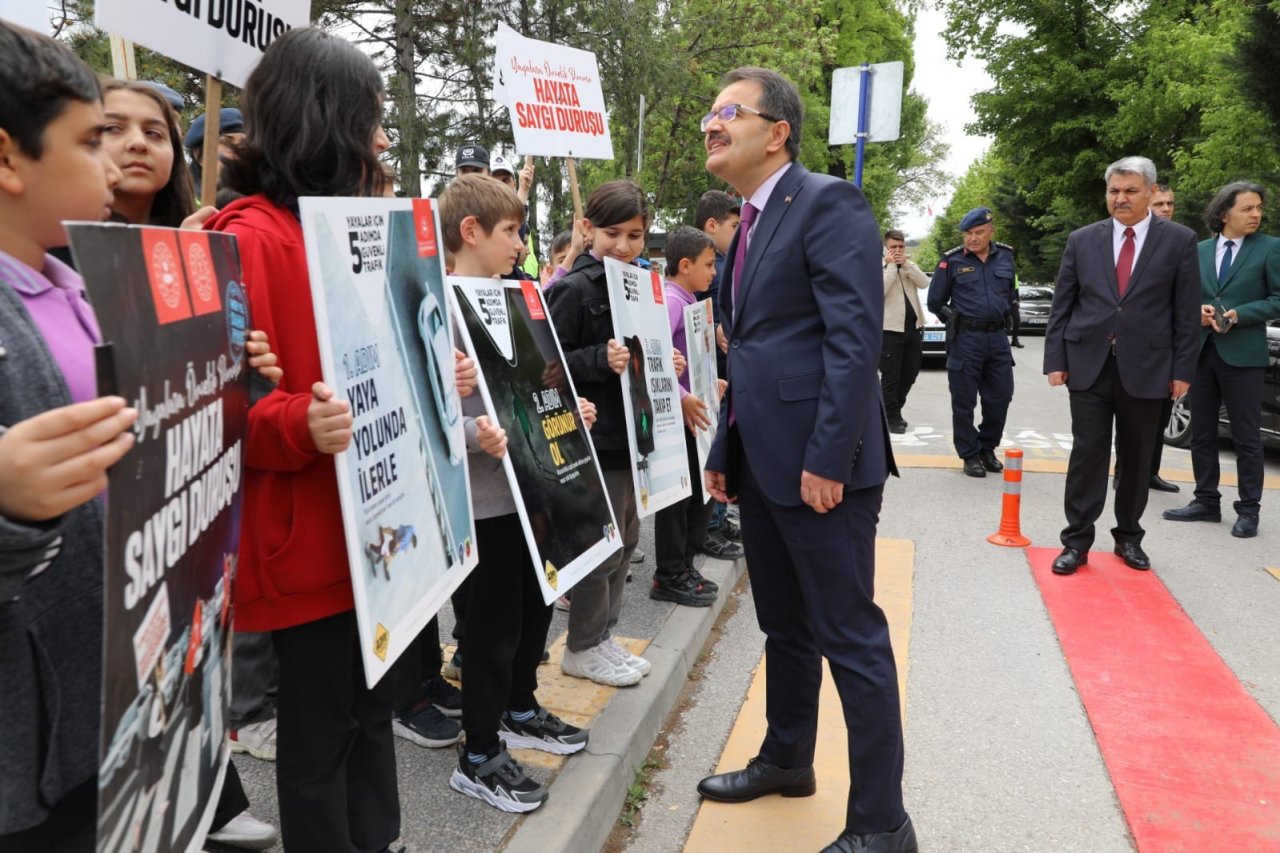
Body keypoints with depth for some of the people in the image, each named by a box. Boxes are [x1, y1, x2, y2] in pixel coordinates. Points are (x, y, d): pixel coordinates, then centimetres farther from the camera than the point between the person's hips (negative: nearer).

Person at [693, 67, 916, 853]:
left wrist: (828, 457, -22)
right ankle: (787, 759, 38)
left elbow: (856, 337, -19)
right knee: (784, 626, 20)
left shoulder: (828, 203, -10)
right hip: (762, 460, 9)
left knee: (851, 637, 0)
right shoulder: (751, 226, 18)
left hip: (818, 462, -9)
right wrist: (726, 450, 18)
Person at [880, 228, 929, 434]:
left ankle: (894, 408, 28)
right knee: (891, 376, -2)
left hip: (914, 327, 6)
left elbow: (924, 283, -3)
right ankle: (892, 417, 4)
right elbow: (880, 291, -20)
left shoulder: (910, 265, 13)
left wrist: (906, 265, -11)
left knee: (910, 374, 13)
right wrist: (891, 266, -14)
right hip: (891, 328, -6)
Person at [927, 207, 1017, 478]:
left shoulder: (1005, 257, 7)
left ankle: (988, 449, 25)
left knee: (1000, 397, 6)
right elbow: (936, 302, 5)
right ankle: (970, 455, 14)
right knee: (964, 401, 1)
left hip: (997, 338, 4)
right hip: (966, 340, -4)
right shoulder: (952, 261, -4)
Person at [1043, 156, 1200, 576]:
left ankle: (1128, 537, 25)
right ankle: (1077, 541, 7)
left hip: (1145, 368, 0)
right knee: (1087, 455, 1)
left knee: (1136, 459, 10)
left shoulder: (1179, 240, 2)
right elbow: (1061, 305, 5)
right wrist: (1055, 360, -1)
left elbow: (1187, 312, 1)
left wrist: (1182, 370, -2)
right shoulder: (1082, 240, 5)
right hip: (1088, 364, 0)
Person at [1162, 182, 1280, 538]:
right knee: (1201, 434, 10)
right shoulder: (1199, 250, 9)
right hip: (1202, 351, 4)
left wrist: (1239, 315, -17)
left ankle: (1248, 510, 11)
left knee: (1246, 438, 2)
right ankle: (1206, 502, 22)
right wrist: (1197, 311, -9)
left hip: (1243, 354, -4)